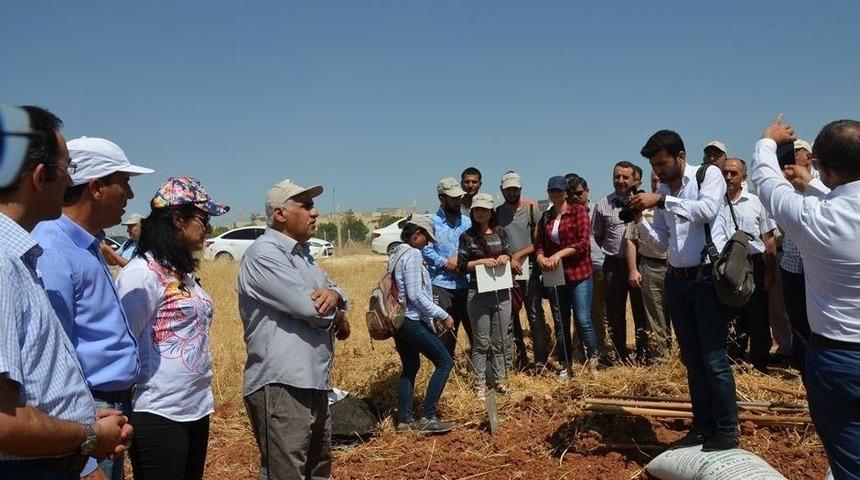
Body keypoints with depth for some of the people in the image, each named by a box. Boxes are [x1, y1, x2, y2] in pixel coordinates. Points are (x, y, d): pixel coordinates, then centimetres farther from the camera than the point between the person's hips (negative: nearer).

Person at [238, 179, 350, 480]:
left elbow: (336, 289, 15)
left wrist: (333, 294, -10)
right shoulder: (264, 254, -14)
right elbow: (310, 308, -22)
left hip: (313, 383, 10)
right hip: (281, 386, -10)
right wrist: (338, 317, 0)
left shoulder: (302, 253, 18)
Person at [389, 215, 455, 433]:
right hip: (412, 320, -10)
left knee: (410, 366, 17)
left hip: (398, 319, 10)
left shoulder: (395, 254, 13)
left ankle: (404, 419, 18)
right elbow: (416, 294, -21)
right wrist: (443, 315, -16)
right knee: (444, 361, -3)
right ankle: (427, 417, -5)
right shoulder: (413, 254, -15)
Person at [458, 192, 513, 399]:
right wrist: (481, 261, -17)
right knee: (481, 341, 1)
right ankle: (480, 384, 10)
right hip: (478, 294, -3)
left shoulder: (501, 232, 7)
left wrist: (505, 258, -7)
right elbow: (462, 265, -2)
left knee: (500, 340, 10)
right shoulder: (467, 237, -1)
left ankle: (499, 379, 24)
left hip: (501, 292, 3)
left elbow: (510, 254, 15)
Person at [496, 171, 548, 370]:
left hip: (530, 271, -3)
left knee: (535, 315, -2)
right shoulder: (497, 213, 7)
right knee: (509, 317, 7)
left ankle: (541, 361, 4)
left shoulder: (532, 208, 0)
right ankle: (519, 357, 20)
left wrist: (518, 255, -9)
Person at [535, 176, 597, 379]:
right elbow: (539, 244, 12)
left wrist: (559, 254, -19)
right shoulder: (546, 217, 11)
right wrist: (541, 257, -9)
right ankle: (565, 366, 20)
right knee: (560, 323, 9)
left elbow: (583, 242, -11)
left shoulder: (578, 210, -3)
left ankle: (593, 361, 14)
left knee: (583, 320, -7)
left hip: (579, 274, -4)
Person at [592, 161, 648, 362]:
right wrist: (613, 250, 10)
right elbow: (598, 235, 15)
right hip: (614, 265, 1)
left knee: (641, 312, 6)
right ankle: (622, 358, 20)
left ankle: (643, 356, 18)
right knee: (615, 315, 7)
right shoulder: (603, 204, 5)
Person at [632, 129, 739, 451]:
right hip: (677, 281, 7)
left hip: (708, 278, -6)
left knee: (714, 359, -3)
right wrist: (638, 221, -5)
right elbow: (661, 241, 11)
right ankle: (702, 427, 24)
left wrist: (662, 201, -25)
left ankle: (727, 431, 11)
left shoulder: (708, 174, -4)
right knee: (692, 359, 13)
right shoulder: (662, 191, 12)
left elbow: (708, 210, -24)